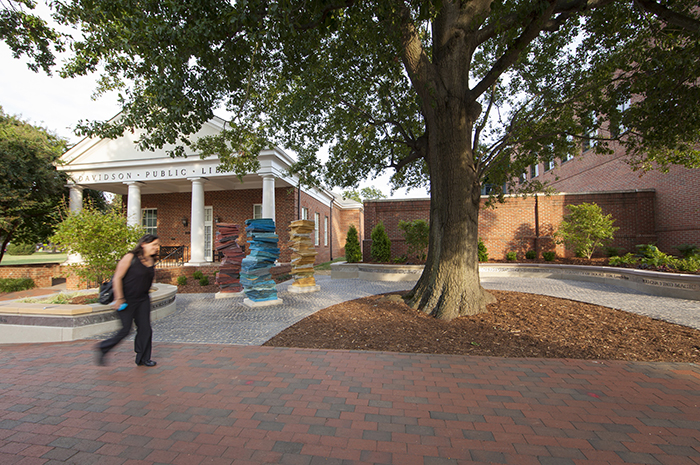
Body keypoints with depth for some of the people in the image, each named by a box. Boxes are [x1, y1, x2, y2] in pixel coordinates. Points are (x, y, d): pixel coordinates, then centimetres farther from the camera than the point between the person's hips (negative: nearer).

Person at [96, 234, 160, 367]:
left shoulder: (152, 261, 6)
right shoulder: (130, 257, -13)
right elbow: (117, 278, -13)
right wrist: (119, 298, -16)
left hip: (143, 300, 6)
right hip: (126, 300, -6)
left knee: (145, 328, 5)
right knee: (126, 329, 1)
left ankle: (143, 358, 18)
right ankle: (103, 348, 28)